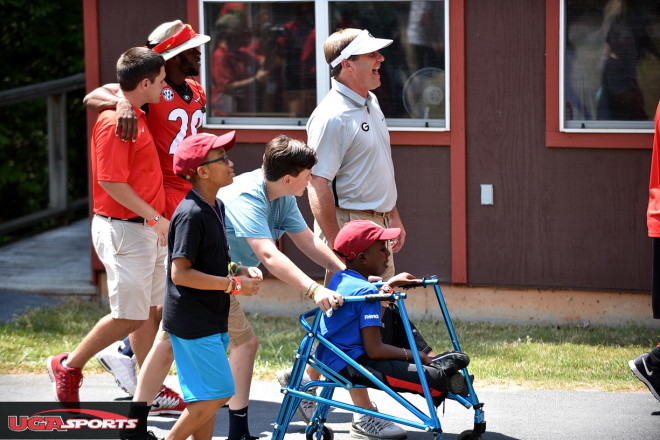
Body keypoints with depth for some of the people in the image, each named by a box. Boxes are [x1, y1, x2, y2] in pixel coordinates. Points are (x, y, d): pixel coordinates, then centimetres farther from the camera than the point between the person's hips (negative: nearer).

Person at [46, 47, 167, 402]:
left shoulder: (136, 115, 11)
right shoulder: (114, 122, -19)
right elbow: (111, 181, -22)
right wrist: (155, 216, -19)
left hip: (147, 228, 10)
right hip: (123, 230, -10)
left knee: (151, 311, 12)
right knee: (128, 316, -6)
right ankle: (68, 367, 11)